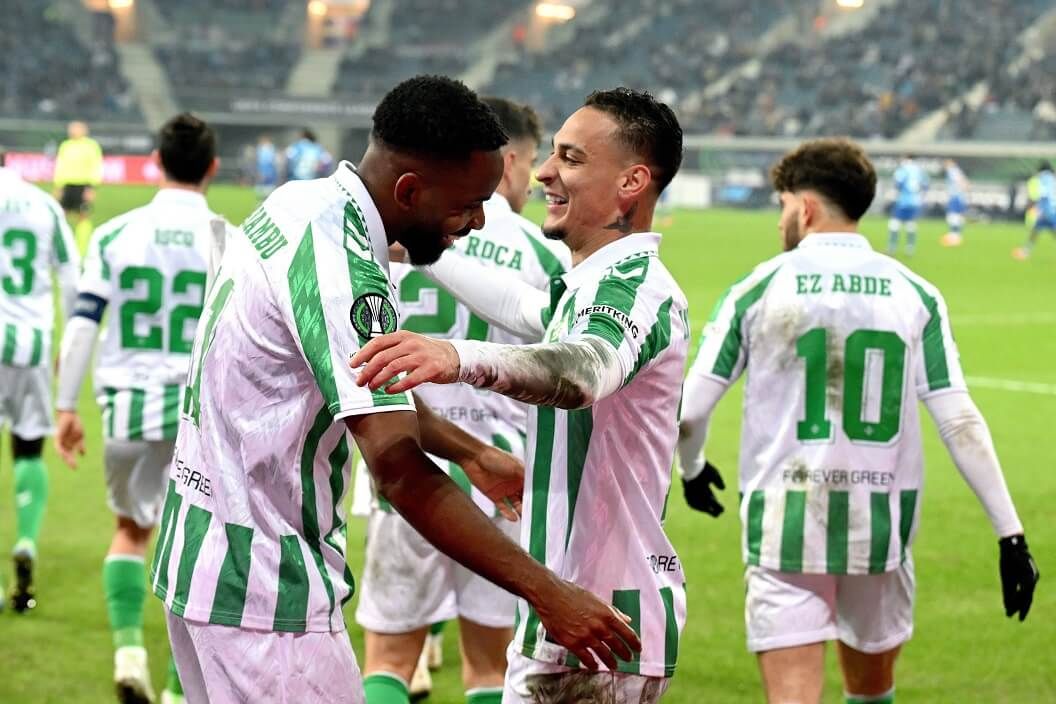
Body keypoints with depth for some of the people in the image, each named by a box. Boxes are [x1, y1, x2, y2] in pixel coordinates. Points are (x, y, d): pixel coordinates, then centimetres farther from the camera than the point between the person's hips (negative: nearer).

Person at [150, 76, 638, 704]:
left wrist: (472, 453, 26)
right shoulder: (340, 270, -25)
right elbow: (400, 472, -30)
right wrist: (549, 594, -30)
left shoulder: (299, 204, 5)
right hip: (264, 596, -10)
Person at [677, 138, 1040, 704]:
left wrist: (692, 469, 21)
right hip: (880, 530, 3)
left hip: (784, 528, -2)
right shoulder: (915, 295, 3)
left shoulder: (758, 290, -2)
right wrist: (1010, 533, -2)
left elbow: (687, 411, -1)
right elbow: (960, 421, -4)